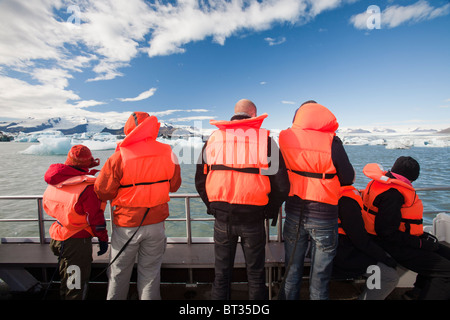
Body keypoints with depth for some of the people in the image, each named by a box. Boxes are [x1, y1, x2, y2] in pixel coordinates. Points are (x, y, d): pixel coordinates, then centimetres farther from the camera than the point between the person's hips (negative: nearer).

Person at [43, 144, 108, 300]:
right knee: (76, 286, 10)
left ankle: (64, 295, 51)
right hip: (78, 241, -7)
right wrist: (103, 238, -8)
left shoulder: (53, 183, -3)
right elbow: (96, 217, -19)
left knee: (66, 278, 31)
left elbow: (47, 205, 13)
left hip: (57, 237, 7)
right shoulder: (87, 186, -25)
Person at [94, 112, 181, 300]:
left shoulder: (119, 157, -15)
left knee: (119, 272, 21)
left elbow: (102, 192, -7)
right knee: (150, 271, 18)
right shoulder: (168, 153, -7)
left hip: (126, 224, -1)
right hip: (156, 223, 2)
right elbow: (174, 186, 4)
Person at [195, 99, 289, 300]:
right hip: (253, 219, -1)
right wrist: (270, 210, 10)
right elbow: (281, 184, -5)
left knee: (221, 273, 20)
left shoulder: (213, 139, 4)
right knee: (255, 274, 19)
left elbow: (200, 181, 7)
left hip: (221, 217, 2)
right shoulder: (266, 140, -3)